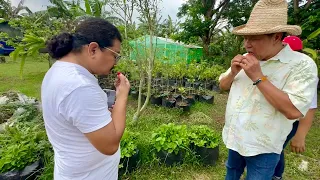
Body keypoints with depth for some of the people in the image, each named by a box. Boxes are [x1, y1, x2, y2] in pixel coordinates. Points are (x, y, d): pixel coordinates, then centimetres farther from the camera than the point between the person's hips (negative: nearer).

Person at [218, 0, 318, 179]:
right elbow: (223, 86, 6)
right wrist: (233, 73, -15)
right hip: (234, 138, 6)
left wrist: (258, 77, -29)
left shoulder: (301, 64, -18)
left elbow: (293, 111, -28)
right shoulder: (246, 59, -1)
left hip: (262, 147, -5)